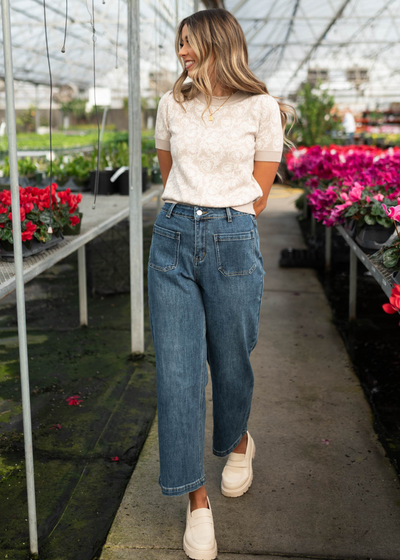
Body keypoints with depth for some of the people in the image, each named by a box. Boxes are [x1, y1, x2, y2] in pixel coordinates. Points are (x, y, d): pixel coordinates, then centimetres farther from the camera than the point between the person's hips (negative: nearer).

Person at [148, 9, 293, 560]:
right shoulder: (172, 103, 11)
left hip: (233, 243, -2)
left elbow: (258, 194, 7)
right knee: (177, 370, -3)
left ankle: (238, 443, 42)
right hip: (173, 239, 3)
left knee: (230, 363, 8)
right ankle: (197, 500, 9)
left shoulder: (262, 108, 1)